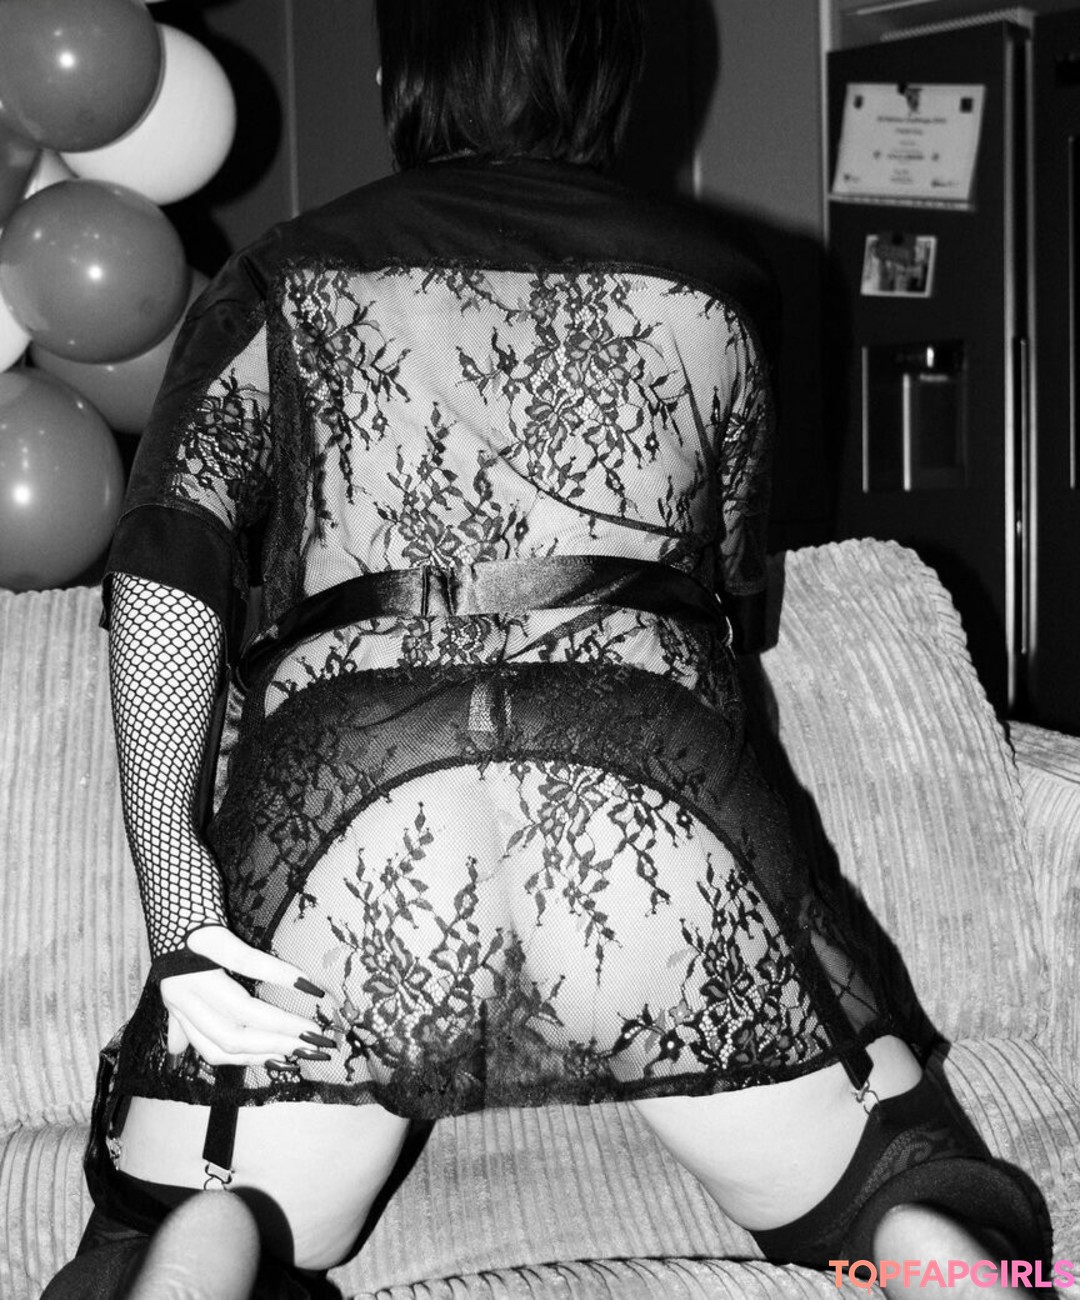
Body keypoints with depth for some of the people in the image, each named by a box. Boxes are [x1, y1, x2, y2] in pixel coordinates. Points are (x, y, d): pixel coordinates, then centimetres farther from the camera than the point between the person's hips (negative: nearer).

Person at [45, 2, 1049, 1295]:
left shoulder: (284, 282, 17)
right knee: (902, 1196, 14)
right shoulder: (710, 283, 20)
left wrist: (172, 886, -7)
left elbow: (168, 566, 1)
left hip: (343, 786, 0)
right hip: (654, 787, 1)